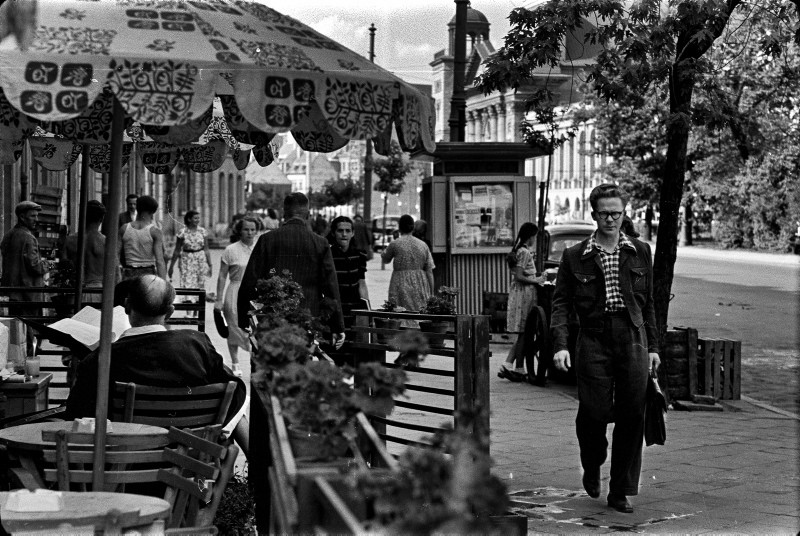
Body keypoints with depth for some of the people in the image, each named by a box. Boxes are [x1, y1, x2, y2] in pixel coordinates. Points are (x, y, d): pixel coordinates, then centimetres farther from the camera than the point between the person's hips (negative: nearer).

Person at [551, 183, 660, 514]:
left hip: (632, 341, 2)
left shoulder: (640, 252, 10)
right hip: (593, 341, -2)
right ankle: (592, 468, 27)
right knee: (594, 413, -5)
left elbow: (648, 302, 15)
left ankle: (620, 492, 11)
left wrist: (652, 346, 13)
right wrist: (560, 345, -11)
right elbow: (561, 303, 2)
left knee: (632, 418, 0)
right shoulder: (574, 257, 4)